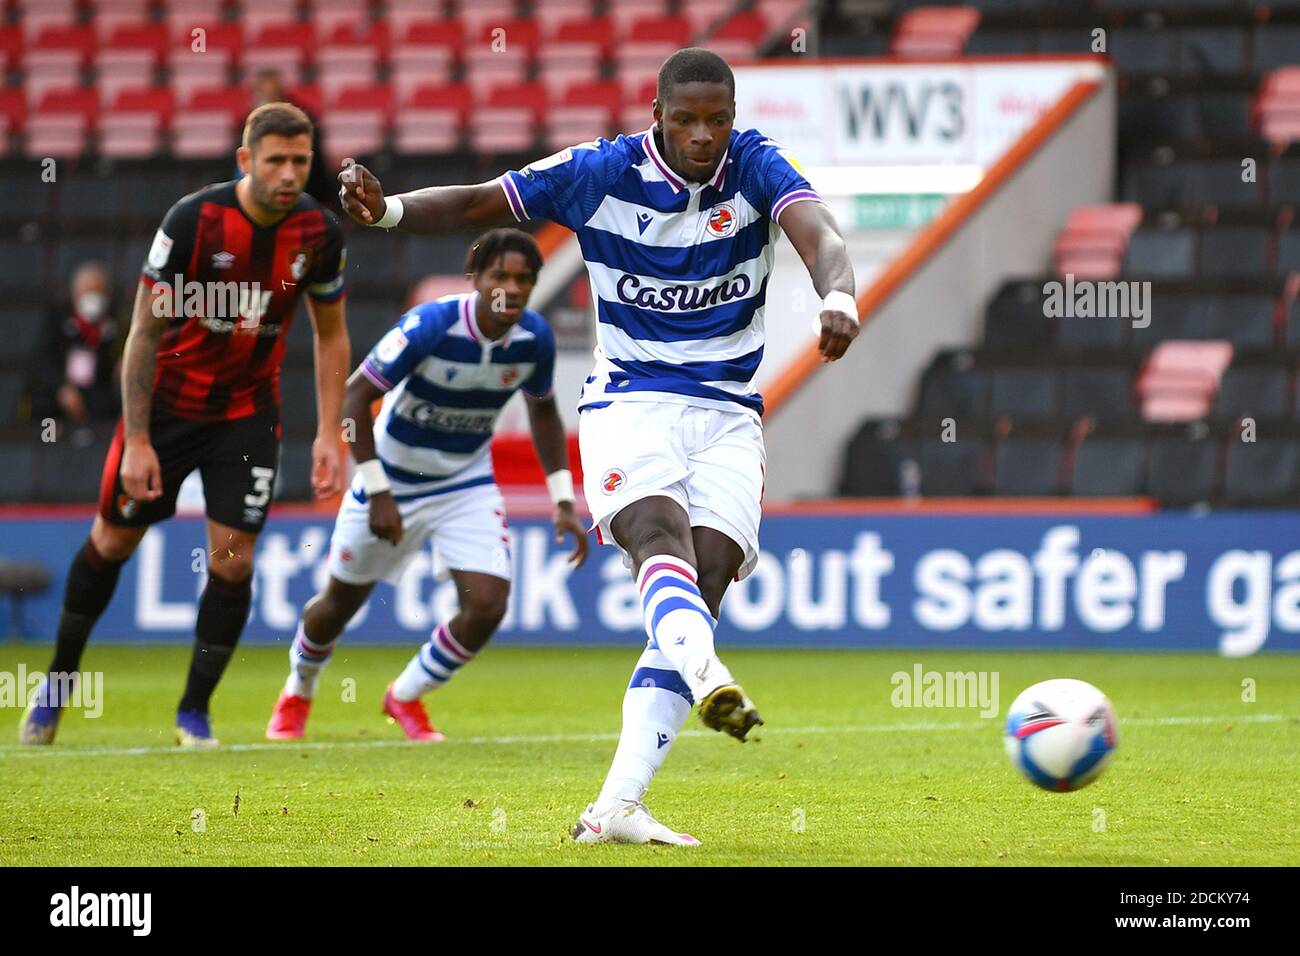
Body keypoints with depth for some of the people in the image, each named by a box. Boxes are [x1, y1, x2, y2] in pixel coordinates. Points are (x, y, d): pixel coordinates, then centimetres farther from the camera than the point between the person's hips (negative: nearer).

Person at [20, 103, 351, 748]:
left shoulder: (319, 233, -12)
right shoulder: (193, 220, -22)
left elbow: (330, 336, 3)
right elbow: (145, 332, -17)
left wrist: (329, 434, -3)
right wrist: (137, 441, -19)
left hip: (249, 410, 2)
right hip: (170, 399, -2)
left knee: (233, 560, -6)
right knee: (113, 540, 7)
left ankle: (194, 712, 10)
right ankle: (60, 676, 29)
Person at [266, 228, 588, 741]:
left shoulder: (534, 337, -14)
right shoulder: (430, 326, -29)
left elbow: (542, 410, 5)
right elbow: (355, 396, -22)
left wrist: (563, 501, 0)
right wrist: (378, 493, -24)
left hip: (468, 483, 3)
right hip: (394, 479, -3)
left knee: (487, 605, -14)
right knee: (341, 602, 12)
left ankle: (406, 697, 13)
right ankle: (297, 693, 45)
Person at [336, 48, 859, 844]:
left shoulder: (756, 167, -5)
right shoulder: (602, 174, -4)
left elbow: (818, 233, -23)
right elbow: (477, 204, -3)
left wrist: (838, 298, -46)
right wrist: (387, 209, -22)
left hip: (728, 415, 1)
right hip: (630, 402, -1)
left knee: (702, 588, -12)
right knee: (662, 537, -31)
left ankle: (617, 808, -16)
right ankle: (708, 677, -60)